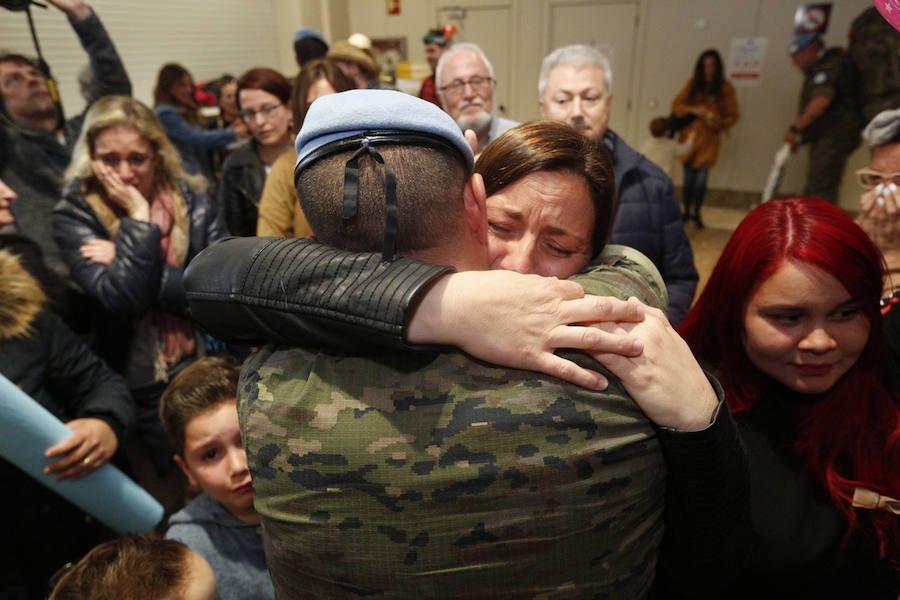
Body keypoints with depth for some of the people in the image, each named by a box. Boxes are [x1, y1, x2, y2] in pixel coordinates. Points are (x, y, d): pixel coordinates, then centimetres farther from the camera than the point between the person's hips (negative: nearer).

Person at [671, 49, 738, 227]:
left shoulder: (726, 88, 2)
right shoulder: (692, 84, 6)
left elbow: (733, 115, 4)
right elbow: (675, 105, 3)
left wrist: (720, 122, -17)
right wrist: (694, 110, -14)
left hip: (709, 139, -1)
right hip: (689, 135, 1)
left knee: (701, 180, -7)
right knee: (688, 178, 3)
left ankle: (696, 213, 13)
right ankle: (687, 211, 21)